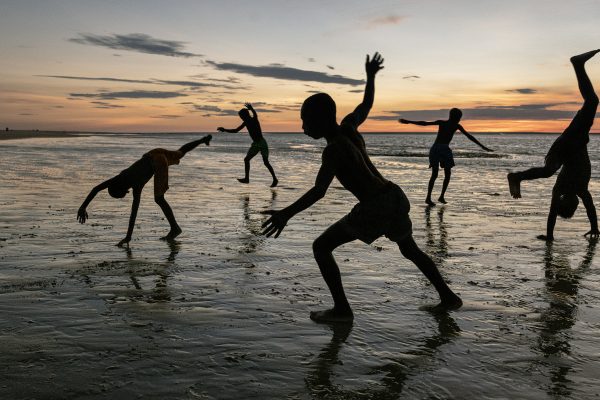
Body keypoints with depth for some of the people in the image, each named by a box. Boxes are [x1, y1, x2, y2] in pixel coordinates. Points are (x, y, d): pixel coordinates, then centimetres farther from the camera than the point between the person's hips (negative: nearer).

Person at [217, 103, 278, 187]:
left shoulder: (254, 120, -10)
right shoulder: (246, 123, 11)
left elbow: (255, 114, -34)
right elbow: (235, 130, 18)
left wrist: (251, 108, -54)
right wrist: (224, 130, 12)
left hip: (262, 143, -8)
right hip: (255, 144, 8)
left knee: (266, 162, -12)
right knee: (246, 159, 2)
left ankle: (275, 179, -6)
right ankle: (247, 178, 6)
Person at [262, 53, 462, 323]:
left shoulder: (334, 149, -14)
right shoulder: (349, 126, 7)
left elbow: (318, 191, -24)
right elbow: (366, 104, 27)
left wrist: (287, 214, -29)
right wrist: (371, 76, 43)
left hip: (374, 209, -9)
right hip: (396, 197, 9)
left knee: (321, 247, 0)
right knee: (410, 250, 32)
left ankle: (342, 309, -1)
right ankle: (448, 297, 38)